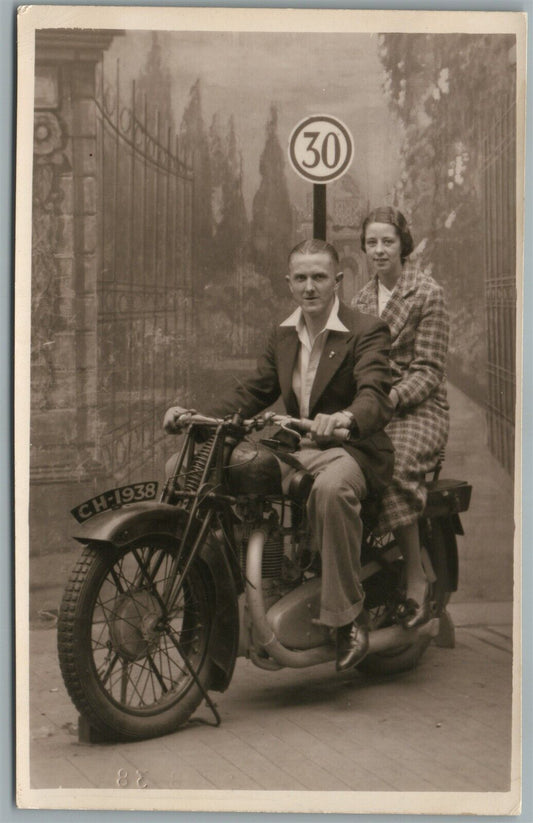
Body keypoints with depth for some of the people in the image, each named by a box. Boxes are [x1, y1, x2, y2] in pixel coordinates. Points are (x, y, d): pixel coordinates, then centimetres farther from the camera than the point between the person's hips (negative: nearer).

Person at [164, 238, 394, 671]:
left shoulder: (367, 331, -8)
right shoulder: (283, 336, 15)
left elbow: (375, 394, -24)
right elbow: (254, 392, 14)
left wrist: (344, 417, -48)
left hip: (354, 449, -6)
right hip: (297, 449, 7)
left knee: (331, 488, -43)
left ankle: (350, 618, -29)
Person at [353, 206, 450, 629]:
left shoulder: (428, 293, -1)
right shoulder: (361, 301, 18)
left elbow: (428, 371, -7)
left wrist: (388, 399, -23)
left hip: (419, 409, -5)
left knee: (393, 466, -36)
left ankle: (417, 581, -23)